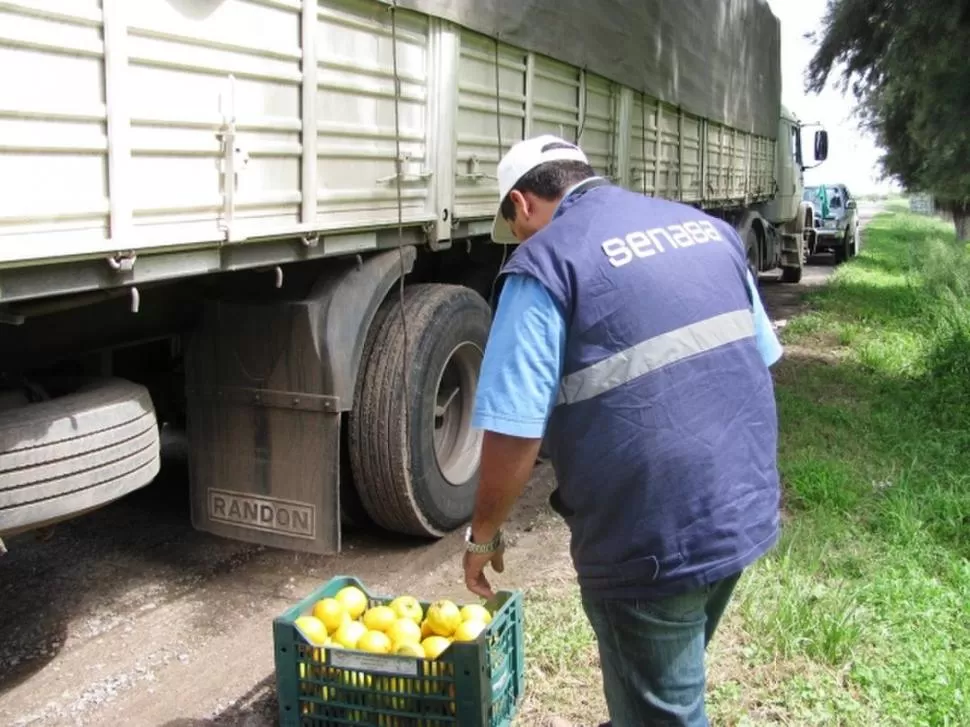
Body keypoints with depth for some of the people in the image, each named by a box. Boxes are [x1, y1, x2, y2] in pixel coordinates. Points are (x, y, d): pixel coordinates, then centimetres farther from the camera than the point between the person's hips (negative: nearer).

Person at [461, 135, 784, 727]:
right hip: (746, 511, 8)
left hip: (650, 543, -7)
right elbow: (759, 359, 16)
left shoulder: (546, 264, -13)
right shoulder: (708, 229, 10)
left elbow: (514, 433, -17)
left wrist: (483, 535, -1)